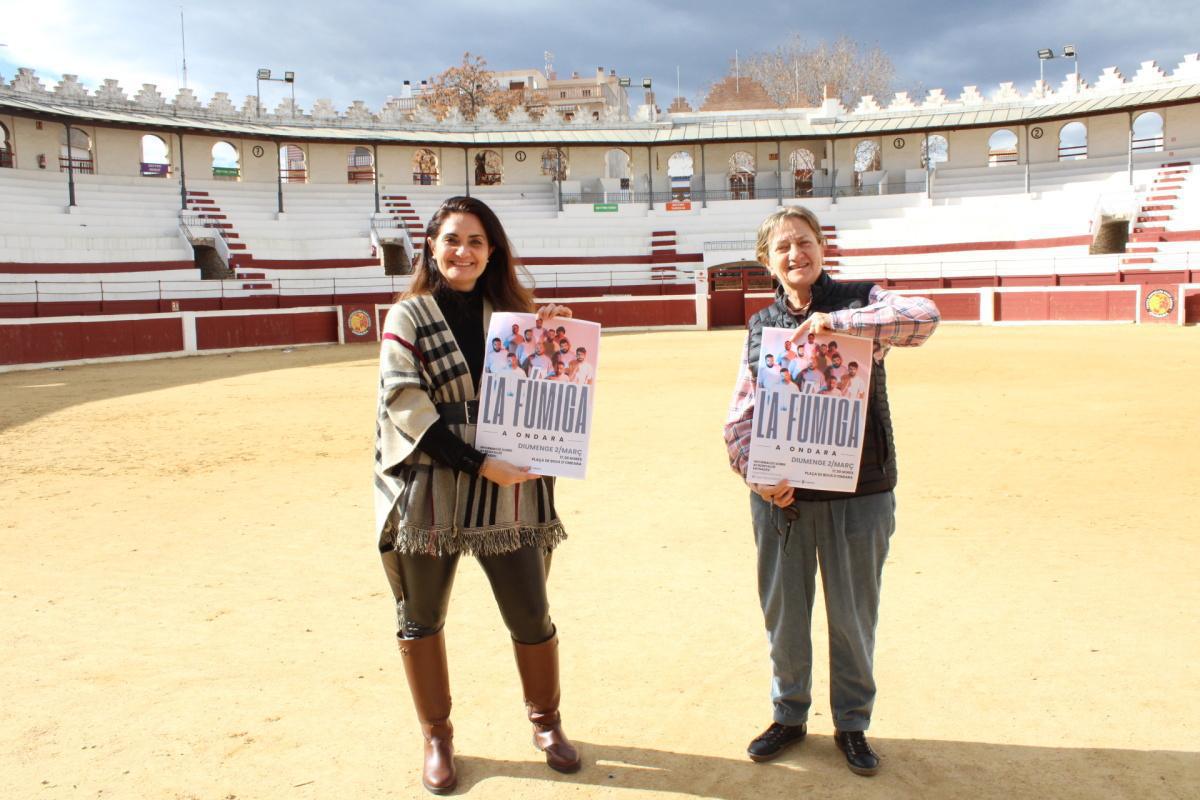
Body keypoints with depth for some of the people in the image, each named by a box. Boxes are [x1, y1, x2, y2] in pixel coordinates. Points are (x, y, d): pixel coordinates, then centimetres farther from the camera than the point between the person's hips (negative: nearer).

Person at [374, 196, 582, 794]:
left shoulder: (514, 314, 9)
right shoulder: (408, 318, 0)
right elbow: (406, 405, -11)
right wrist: (478, 463, -18)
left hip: (508, 489, 2)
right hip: (428, 489, -1)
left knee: (531, 616, 6)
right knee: (421, 617, 9)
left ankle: (546, 724, 31)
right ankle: (437, 737, 30)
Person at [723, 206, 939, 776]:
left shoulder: (860, 302, -1)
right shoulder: (760, 326, 6)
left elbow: (925, 317, -22)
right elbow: (739, 415, 3)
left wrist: (837, 321, -29)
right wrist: (756, 474, -12)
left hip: (859, 492, -2)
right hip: (780, 494, 2)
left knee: (853, 615, 11)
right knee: (783, 612, 13)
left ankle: (852, 724, 32)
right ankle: (789, 716, 35)